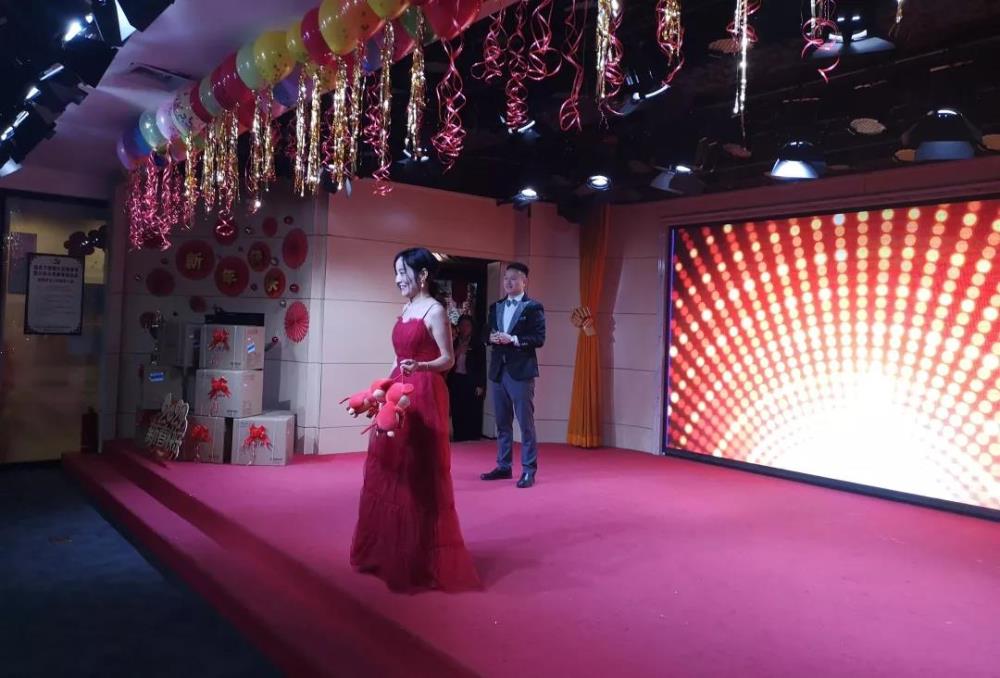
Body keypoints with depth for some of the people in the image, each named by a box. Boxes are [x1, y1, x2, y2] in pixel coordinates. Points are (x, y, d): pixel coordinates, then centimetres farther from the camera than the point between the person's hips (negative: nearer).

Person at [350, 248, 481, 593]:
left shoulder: (435, 311, -9)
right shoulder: (406, 308, 15)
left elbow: (447, 359, -12)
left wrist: (420, 366, -29)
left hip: (423, 397, -9)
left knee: (419, 476, -2)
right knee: (389, 472, 12)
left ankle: (421, 560, 10)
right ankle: (390, 552, 26)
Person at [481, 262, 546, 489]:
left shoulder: (533, 307, -3)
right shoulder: (495, 307, 16)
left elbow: (539, 339, -10)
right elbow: (488, 334, 16)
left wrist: (513, 339, -19)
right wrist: (492, 338, -7)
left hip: (521, 371, -6)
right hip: (498, 370, 6)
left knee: (526, 423, -2)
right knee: (502, 422, 12)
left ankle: (528, 470, 4)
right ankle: (504, 466, 22)